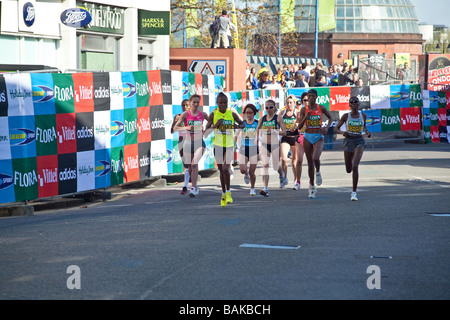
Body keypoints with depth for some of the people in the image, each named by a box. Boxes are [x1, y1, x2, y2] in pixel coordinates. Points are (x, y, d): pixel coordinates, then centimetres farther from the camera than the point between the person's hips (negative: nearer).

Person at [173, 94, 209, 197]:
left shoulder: (202, 114, 1)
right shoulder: (185, 114, -5)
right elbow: (175, 127, -12)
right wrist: (187, 128, -27)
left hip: (199, 142, -1)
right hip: (188, 143, 1)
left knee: (194, 164, -20)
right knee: (190, 167, 9)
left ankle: (193, 188, -19)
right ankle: (195, 186, 30)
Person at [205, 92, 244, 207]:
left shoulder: (232, 114, -3)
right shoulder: (213, 115, -4)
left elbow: (242, 124, 12)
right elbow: (206, 132, -4)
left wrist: (238, 127, -10)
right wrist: (215, 126, -20)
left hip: (229, 146, -1)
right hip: (218, 146, 1)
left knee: (225, 169, -17)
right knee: (221, 170, 10)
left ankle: (228, 192, 0)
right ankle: (223, 194, 23)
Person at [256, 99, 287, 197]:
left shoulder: (278, 118, -5)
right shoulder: (262, 119, 5)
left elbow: (284, 132, -12)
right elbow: (258, 130, 20)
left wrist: (273, 131, -25)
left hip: (275, 145, -2)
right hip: (264, 145, 2)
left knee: (276, 167, 9)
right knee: (265, 165, -17)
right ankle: (265, 188, -22)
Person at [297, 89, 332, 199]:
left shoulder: (321, 108, -2)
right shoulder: (304, 110, -2)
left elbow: (330, 118, 15)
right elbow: (299, 126, -4)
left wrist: (327, 128, -2)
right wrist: (305, 118, -20)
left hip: (319, 137, -1)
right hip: (307, 137, 1)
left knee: (315, 158, -27)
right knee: (310, 163, 7)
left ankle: (318, 172, 7)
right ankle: (312, 187, 20)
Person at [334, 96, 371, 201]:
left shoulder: (363, 115, 3)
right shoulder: (346, 116, -1)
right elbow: (336, 128, 3)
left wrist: (367, 132, 2)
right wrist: (342, 132, -18)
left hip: (359, 142, -1)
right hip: (348, 141, 1)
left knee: (355, 166, -22)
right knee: (348, 170, 11)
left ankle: (354, 192, -18)